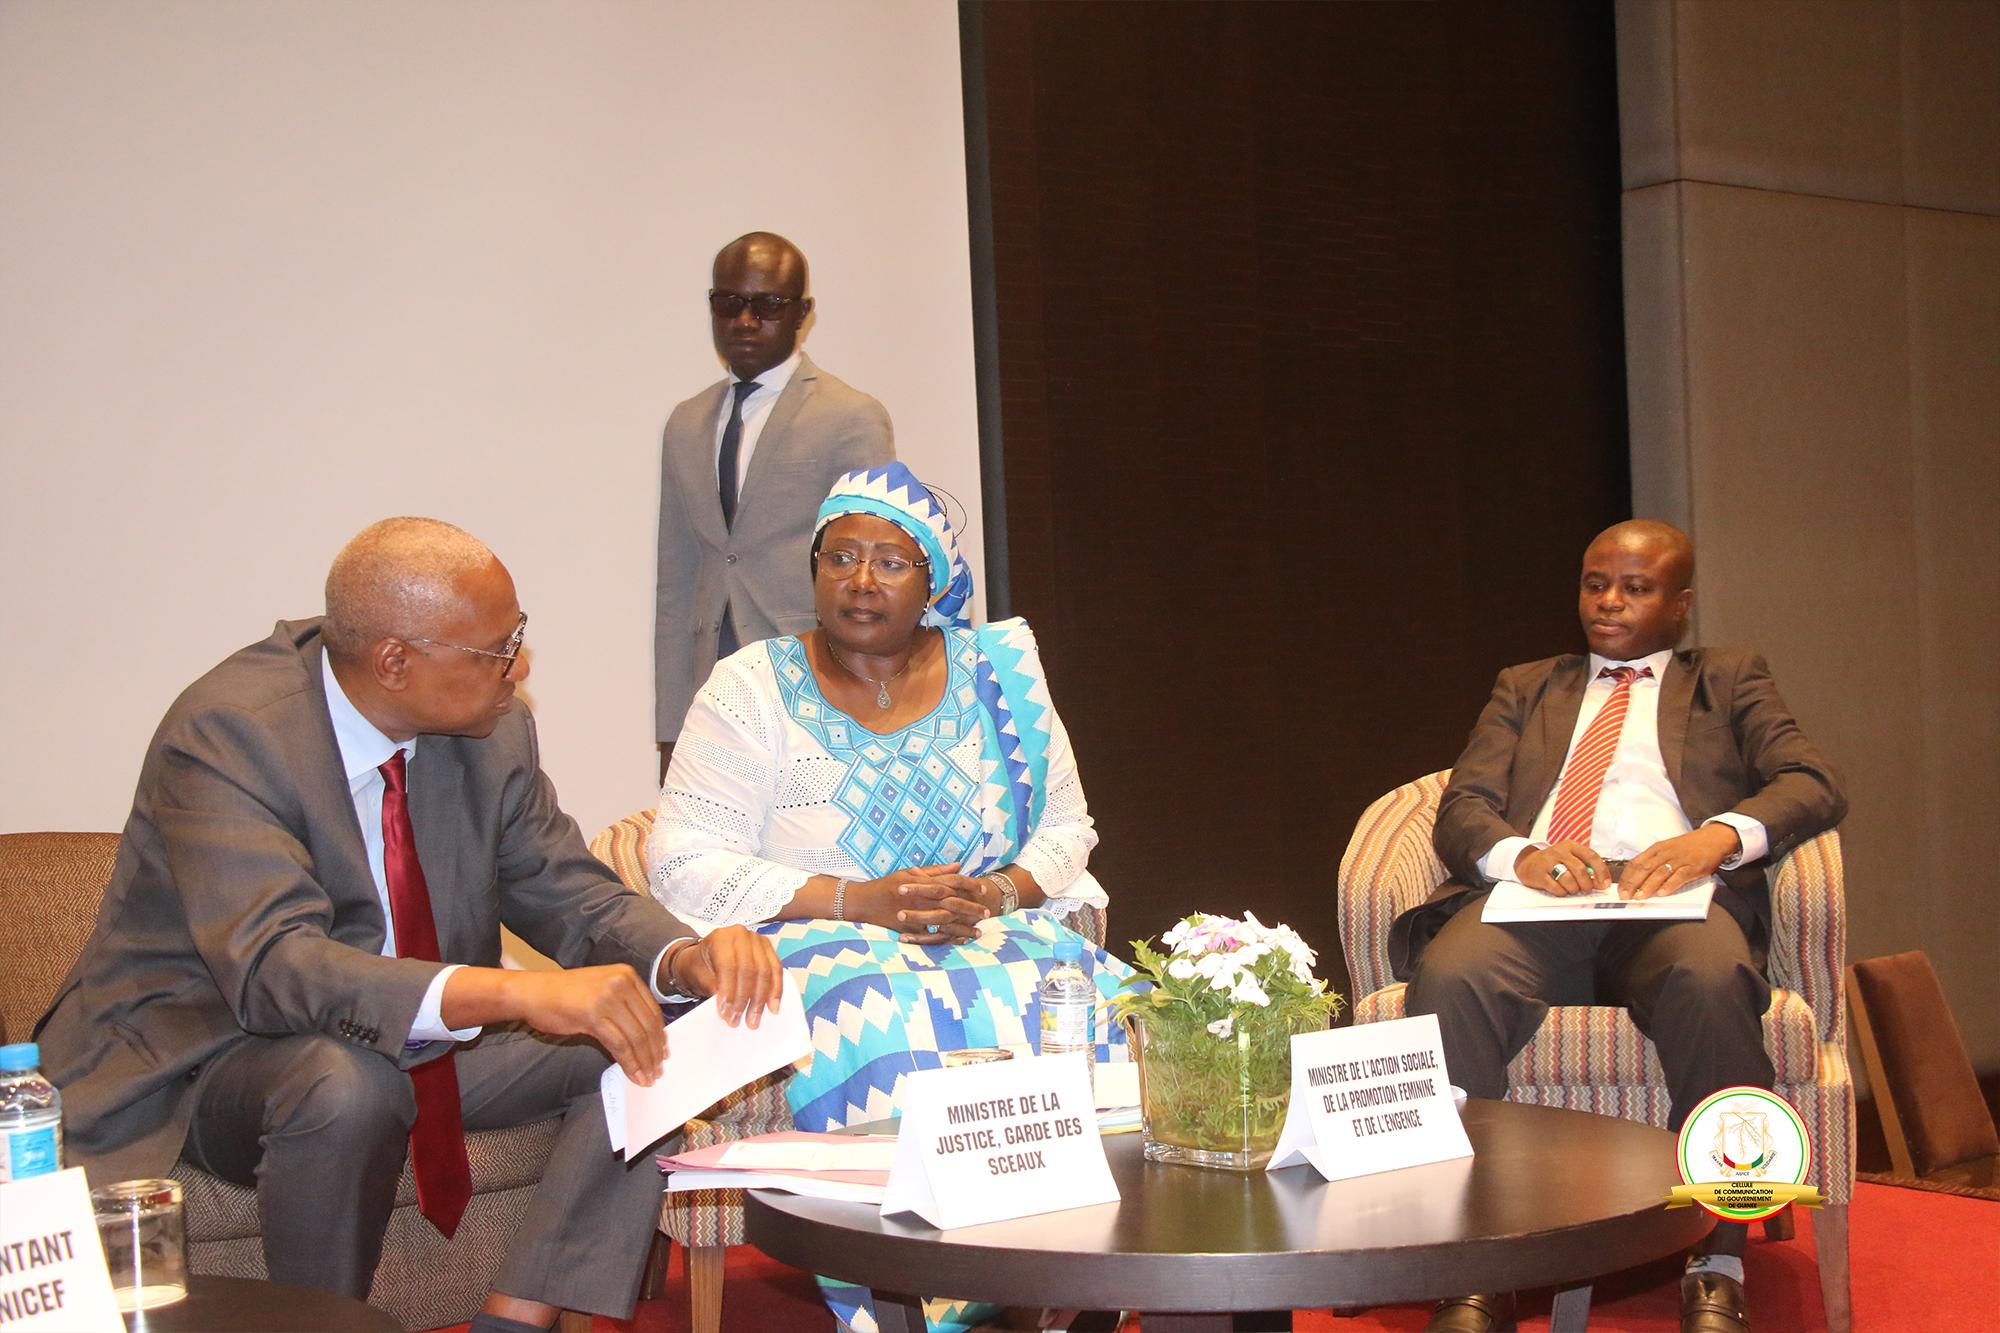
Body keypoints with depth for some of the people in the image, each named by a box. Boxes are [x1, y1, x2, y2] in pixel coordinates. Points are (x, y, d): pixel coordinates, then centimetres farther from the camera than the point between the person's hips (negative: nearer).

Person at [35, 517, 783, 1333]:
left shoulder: (490, 730, -6)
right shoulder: (223, 735, -25)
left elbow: (569, 893, 1)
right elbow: (275, 966, -37)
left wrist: (688, 959, -22)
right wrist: (521, 994, -50)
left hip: (415, 1040, 6)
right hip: (203, 1054, -6)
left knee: (642, 1047, -10)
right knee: (347, 1084, -37)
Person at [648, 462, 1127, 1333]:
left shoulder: (996, 672, 11)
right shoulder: (754, 690, 1)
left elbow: (1066, 827, 14)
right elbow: (683, 864, -7)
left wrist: (997, 893, -10)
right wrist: (858, 901, -16)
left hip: (990, 936, 3)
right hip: (815, 946, -3)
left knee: (1114, 1028, -27)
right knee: (892, 1051, -38)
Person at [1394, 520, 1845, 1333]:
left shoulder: (1728, 680, 26)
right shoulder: (1525, 688, 30)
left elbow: (1813, 785, 8)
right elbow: (1462, 808, 14)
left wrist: (1718, 835, -14)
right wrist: (1522, 854, -11)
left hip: (1669, 896, -1)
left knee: (1709, 979, -38)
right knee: (1448, 978, -34)